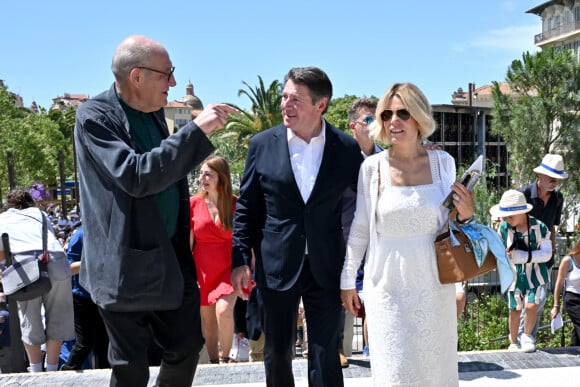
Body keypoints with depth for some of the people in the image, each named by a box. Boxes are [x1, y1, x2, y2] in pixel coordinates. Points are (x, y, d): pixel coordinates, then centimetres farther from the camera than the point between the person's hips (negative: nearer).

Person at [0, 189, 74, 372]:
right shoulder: (39, 213, 27)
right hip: (57, 265, 1)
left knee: (29, 321, 14)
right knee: (56, 319, 13)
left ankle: (36, 373, 20)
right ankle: (52, 370, 18)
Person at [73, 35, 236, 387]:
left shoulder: (154, 111, 8)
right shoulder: (94, 117, -14)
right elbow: (135, 176, -27)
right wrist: (197, 130, -27)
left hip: (173, 258, 7)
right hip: (127, 265, -6)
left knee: (187, 347, 14)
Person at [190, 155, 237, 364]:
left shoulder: (236, 204, -5)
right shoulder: (194, 203, -1)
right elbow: (187, 242, 3)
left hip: (228, 268, -2)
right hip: (202, 269, 2)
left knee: (224, 310, -22)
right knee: (207, 320, 7)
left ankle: (224, 357, -1)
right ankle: (213, 362, 21)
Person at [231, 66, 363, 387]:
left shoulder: (347, 148, -3)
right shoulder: (262, 144, -1)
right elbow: (246, 208, 2)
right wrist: (240, 259, -2)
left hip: (326, 267, 0)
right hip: (276, 267, 1)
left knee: (326, 355, 7)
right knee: (277, 352, 14)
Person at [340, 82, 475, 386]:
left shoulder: (443, 162, -3)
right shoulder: (372, 167, -6)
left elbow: (446, 223, 10)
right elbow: (359, 230, 2)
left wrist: (465, 215, -11)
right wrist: (347, 281, 6)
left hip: (433, 285, 2)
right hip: (387, 287, -1)